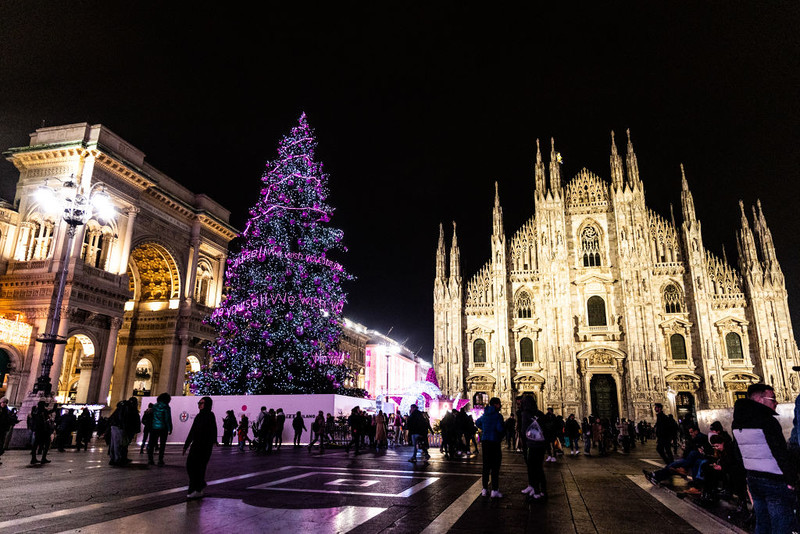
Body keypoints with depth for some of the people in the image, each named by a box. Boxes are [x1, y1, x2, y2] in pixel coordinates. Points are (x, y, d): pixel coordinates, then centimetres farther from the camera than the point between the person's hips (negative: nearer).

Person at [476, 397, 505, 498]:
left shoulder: (485, 415, 12)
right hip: (494, 442, -7)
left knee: (486, 466, 13)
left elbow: (477, 423, 28)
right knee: (495, 467, -1)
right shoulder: (498, 415, -11)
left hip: (485, 442, 7)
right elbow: (500, 428, -21)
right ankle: (494, 491, 0)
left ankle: (485, 489, 18)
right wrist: (504, 426, 0)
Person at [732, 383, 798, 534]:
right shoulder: (767, 421, -17)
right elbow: (781, 454, -18)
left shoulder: (737, 423, 8)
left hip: (753, 480, 8)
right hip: (775, 482, -8)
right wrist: (792, 480, -9)